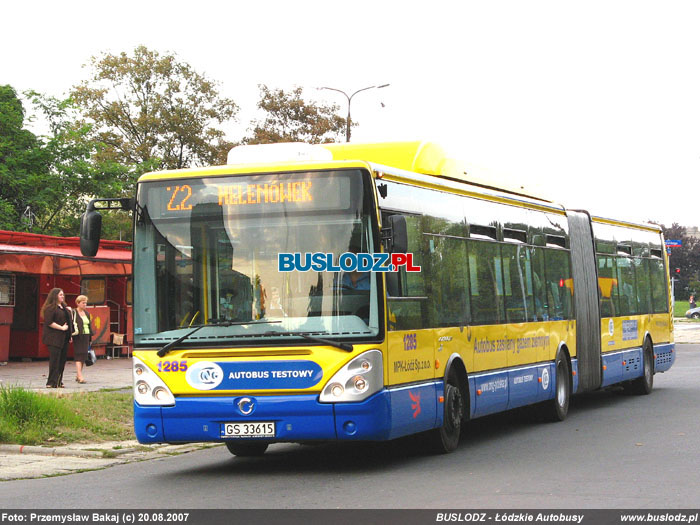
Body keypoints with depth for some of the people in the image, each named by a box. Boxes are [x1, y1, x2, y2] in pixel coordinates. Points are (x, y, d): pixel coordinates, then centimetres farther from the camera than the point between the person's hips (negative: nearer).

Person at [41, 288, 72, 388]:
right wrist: (61, 328, -16)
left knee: (62, 361, 8)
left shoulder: (64, 307, 17)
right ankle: (52, 383, -8)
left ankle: (58, 382, 15)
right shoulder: (50, 308, -9)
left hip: (64, 339, 8)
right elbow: (49, 322, -17)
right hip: (54, 338, -8)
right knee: (55, 361, -10)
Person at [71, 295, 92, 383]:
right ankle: (80, 376, -20)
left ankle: (77, 376, 18)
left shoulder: (86, 313, 17)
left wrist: (90, 338, 19)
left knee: (84, 356, 9)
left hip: (86, 336, 7)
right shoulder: (73, 313, -4)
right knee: (79, 355, -13)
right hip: (78, 337, -7)